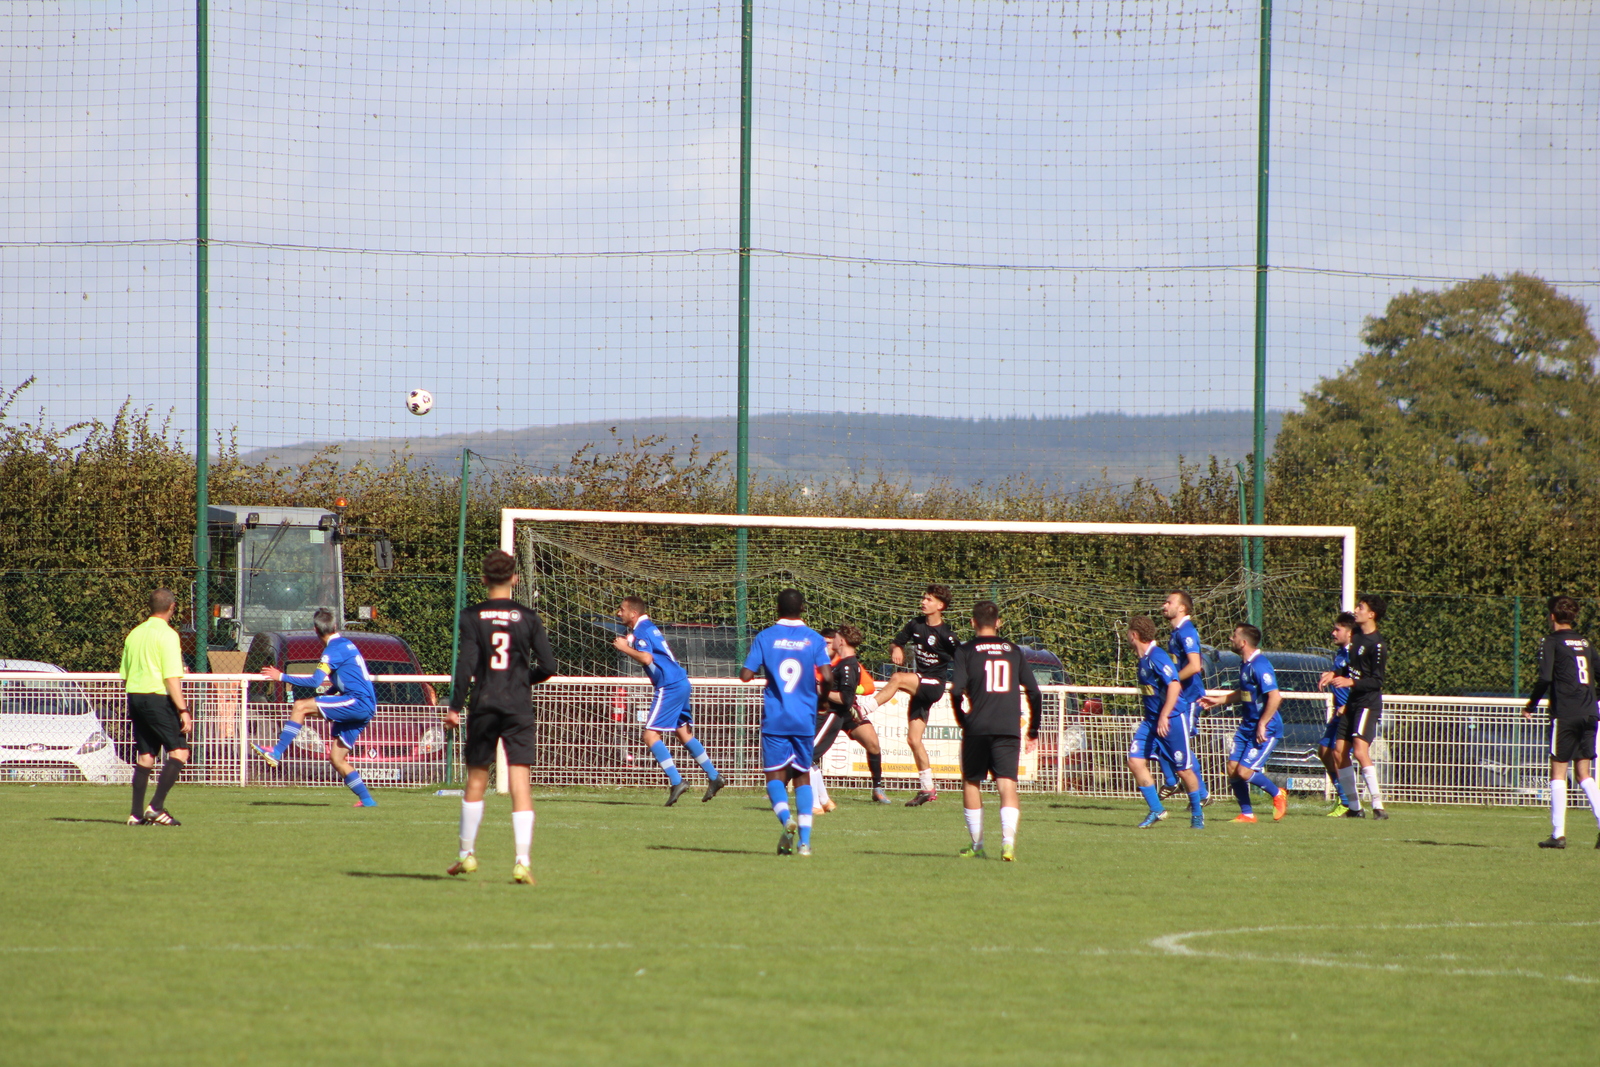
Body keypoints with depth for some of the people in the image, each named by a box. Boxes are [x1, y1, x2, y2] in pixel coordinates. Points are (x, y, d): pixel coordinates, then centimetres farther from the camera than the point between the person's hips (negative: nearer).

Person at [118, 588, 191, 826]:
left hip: (135, 697, 8)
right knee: (179, 751, -4)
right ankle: (156, 806, -15)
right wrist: (183, 710, -16)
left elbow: (124, 676, 18)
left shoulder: (134, 634, 13)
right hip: (158, 697, -8)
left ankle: (137, 813, 7)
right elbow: (172, 678, -16)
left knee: (145, 756, 11)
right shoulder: (167, 635, -10)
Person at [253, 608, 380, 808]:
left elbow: (316, 681, -18)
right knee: (337, 759, 9)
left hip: (358, 702, -9)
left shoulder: (334, 649, -9)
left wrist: (282, 677, -11)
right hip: (364, 707, 9)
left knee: (301, 707, -14)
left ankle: (276, 753, -17)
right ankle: (366, 799, 8)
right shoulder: (346, 645, 21)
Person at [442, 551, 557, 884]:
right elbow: (548, 666, -1)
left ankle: (467, 854, 25)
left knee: (476, 781, 16)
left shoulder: (472, 617, -2)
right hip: (519, 709, 0)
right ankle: (523, 861, -14)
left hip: (483, 707, 0)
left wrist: (455, 707, -3)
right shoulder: (528, 617, 1)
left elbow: (466, 665, -9)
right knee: (521, 786, -4)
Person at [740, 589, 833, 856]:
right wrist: (822, 693, 12)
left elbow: (745, 675, -6)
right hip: (805, 720, 1)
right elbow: (826, 676, -9)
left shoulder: (765, 638, -1)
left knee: (775, 776, 3)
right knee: (802, 776, 12)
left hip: (775, 720, -1)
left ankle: (786, 818, -27)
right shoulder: (814, 639, 1)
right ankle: (805, 840, 4)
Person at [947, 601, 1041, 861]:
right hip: (1009, 729, 1)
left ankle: (976, 845, 18)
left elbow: (957, 690, -8)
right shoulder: (1013, 651, 12)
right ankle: (1008, 842, -23)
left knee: (971, 783, 15)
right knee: (1008, 785, -3)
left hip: (977, 729, -1)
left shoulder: (966, 651, 3)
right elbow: (1033, 691, 10)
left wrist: (962, 720, 8)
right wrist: (1034, 730, 17)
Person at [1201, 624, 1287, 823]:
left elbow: (1275, 697, -28)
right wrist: (1218, 701, 28)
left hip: (1265, 730, -9)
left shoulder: (1259, 666, -21)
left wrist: (1262, 725, -25)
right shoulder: (1244, 664, 10)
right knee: (1233, 768, 4)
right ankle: (1246, 814, 14)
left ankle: (1278, 795, 12)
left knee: (1244, 772, -11)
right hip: (1247, 726, 9)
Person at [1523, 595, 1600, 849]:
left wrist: (1531, 705, -2)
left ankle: (1558, 833, -3)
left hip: (1564, 714, -5)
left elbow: (1545, 678, -15)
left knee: (1558, 773, 1)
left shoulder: (1552, 643, -4)